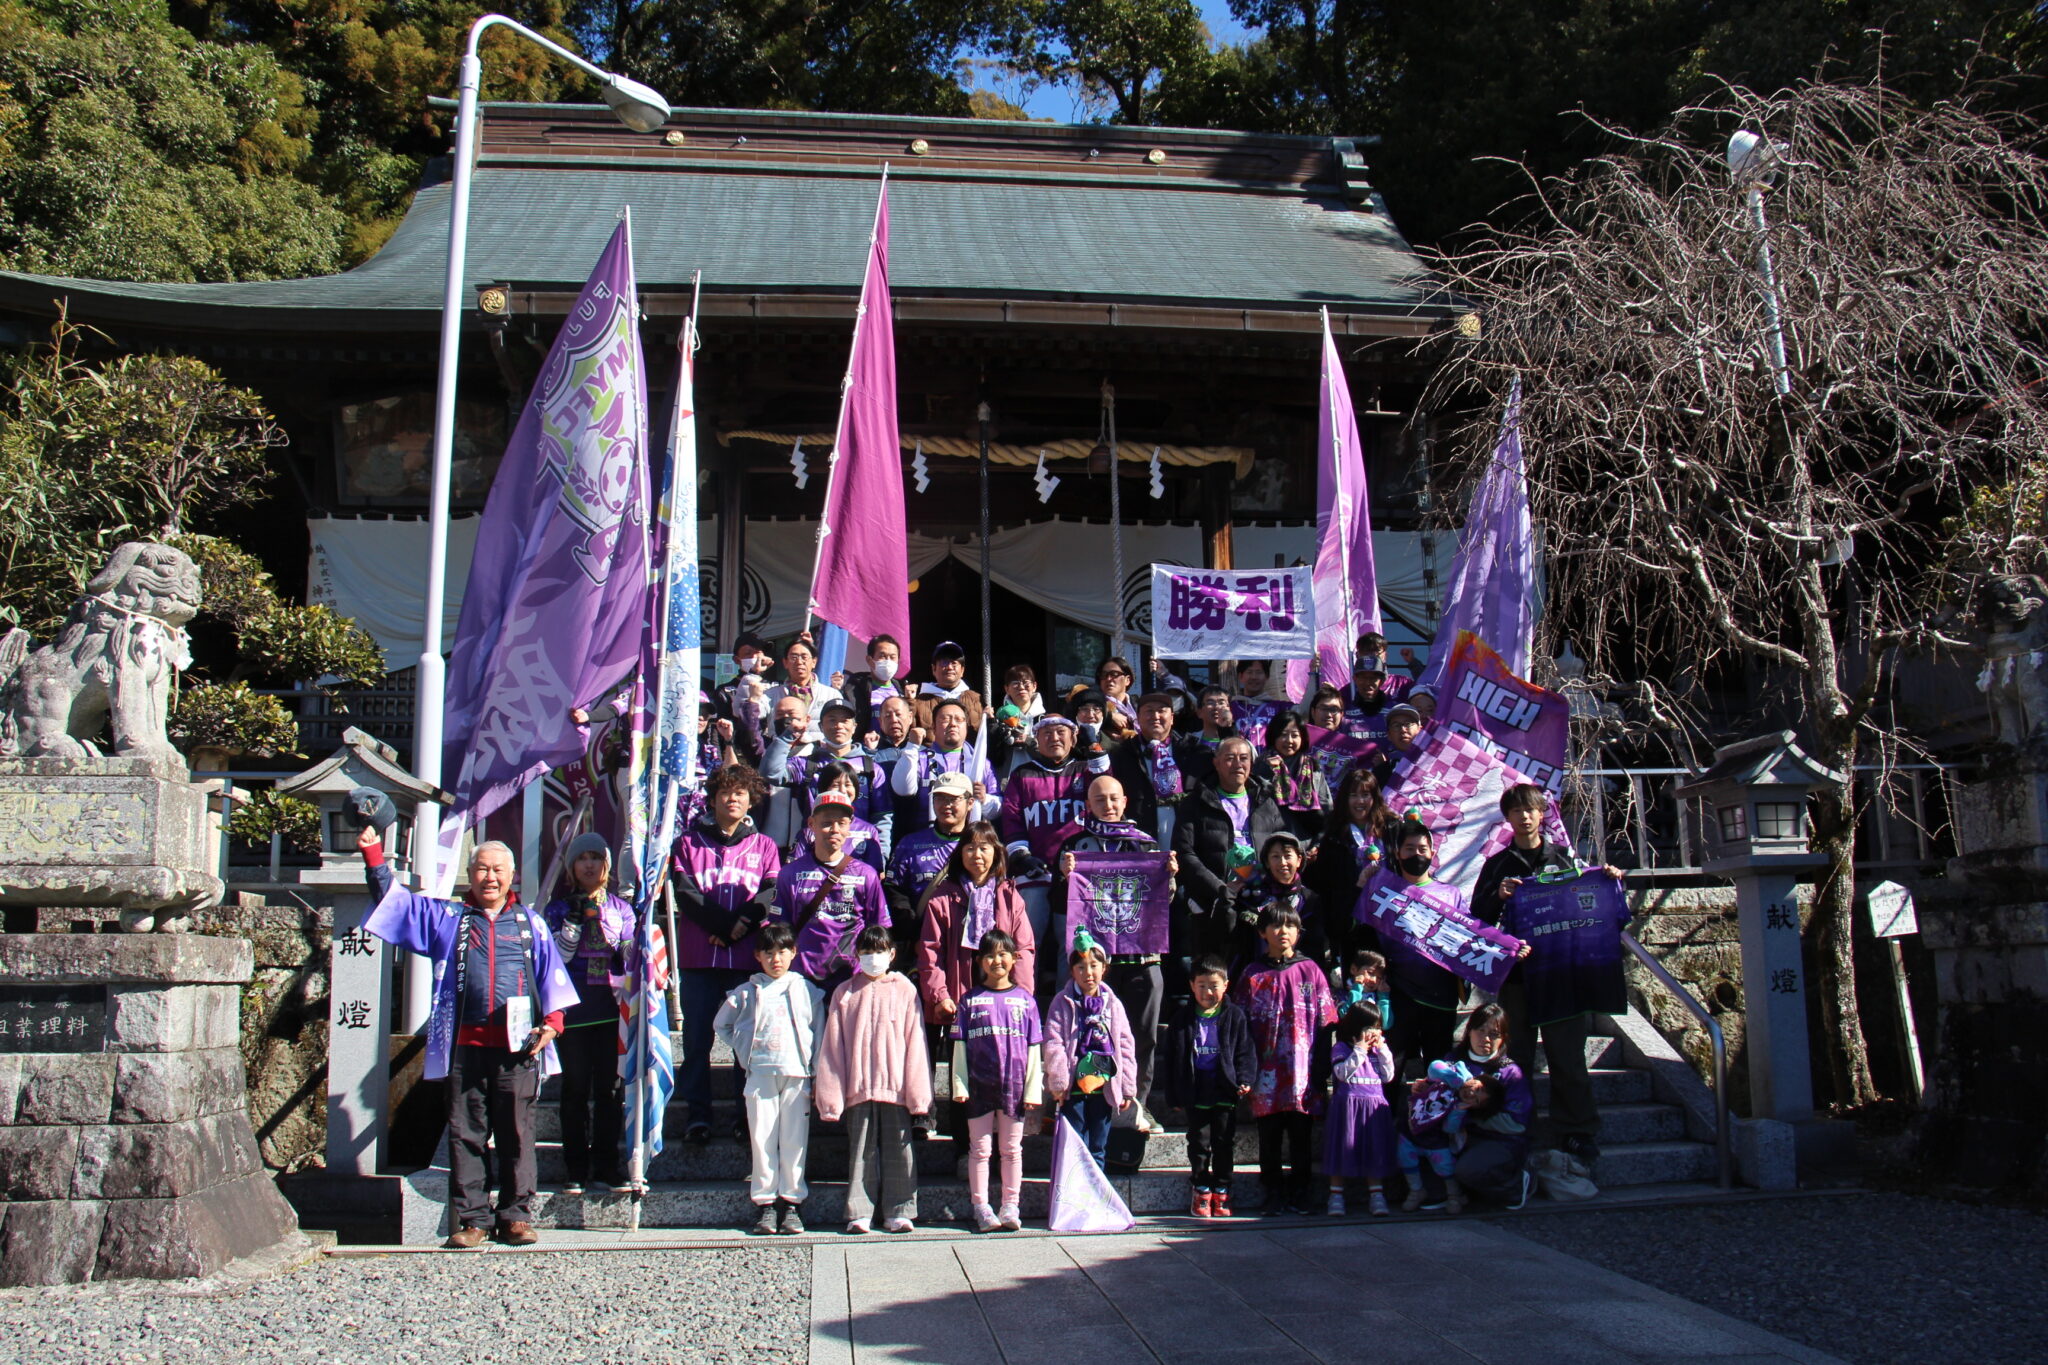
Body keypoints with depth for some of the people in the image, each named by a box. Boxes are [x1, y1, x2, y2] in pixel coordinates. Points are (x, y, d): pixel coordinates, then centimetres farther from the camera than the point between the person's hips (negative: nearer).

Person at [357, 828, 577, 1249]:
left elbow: (552, 975, 15)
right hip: (466, 1045, 0)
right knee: (465, 1135, 1)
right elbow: (392, 898, 13)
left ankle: (516, 1216, 9)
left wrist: (552, 1020, 2)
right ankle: (470, 1219, 8)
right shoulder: (446, 917, 16)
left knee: (517, 1134, 1)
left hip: (518, 1047, 0)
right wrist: (373, 855, 3)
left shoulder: (529, 923, 16)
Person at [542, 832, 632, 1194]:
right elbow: (556, 957, -2)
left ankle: (606, 1163, 8)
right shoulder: (559, 908, 7)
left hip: (611, 1007, 1)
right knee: (575, 1088, 0)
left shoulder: (620, 907, 11)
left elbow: (629, 955, 13)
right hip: (574, 1009, -1)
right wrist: (574, 920, -12)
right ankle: (575, 1167, 6)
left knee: (610, 1086, 0)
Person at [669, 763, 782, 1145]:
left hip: (749, 957, 0)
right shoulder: (688, 843, 11)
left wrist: (741, 925, -16)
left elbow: (770, 895, 1)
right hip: (698, 957, 0)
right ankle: (696, 1115, 7)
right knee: (697, 1038, 1)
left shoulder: (764, 847, 14)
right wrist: (728, 925, -13)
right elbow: (685, 892, -2)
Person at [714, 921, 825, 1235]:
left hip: (797, 1076, -1)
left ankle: (791, 1203, 7)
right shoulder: (746, 992, 9)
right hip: (759, 1076, 1)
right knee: (762, 1141, 0)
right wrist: (743, 1051, 8)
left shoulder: (806, 990, 8)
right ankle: (765, 1203, 6)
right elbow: (721, 1024, 20)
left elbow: (819, 1033, 8)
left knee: (794, 1141, 0)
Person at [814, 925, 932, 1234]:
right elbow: (832, 1046, 6)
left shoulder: (905, 990, 5)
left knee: (898, 1150, 3)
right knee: (861, 1152, 5)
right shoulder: (845, 993, 7)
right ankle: (859, 1213, 10)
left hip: (895, 1089, 0)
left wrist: (917, 1092, -3)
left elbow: (915, 1043, 2)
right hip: (858, 1089, 1)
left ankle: (898, 1211, 10)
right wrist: (831, 1094, 0)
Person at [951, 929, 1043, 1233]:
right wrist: (959, 1085, -4)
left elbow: (1034, 1048, 5)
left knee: (1012, 1148, 8)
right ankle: (981, 1207, 11)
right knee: (980, 1148, 4)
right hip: (979, 1085, 0)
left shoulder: (1024, 1000, 5)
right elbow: (959, 1045, 3)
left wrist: (1033, 1088, 0)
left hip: (1013, 1085, 1)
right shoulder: (971, 1000, 3)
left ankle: (1010, 1207, 16)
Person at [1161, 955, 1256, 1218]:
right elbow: (1173, 1059, 7)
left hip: (1225, 1091, 0)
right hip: (1195, 1093, 0)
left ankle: (1220, 1192, 17)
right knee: (1199, 1143, 5)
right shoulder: (1183, 1019, 3)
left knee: (1224, 1142, 5)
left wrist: (1245, 1080, -11)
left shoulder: (1235, 1016, 2)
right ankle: (1200, 1191, 18)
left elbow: (1245, 1052, 4)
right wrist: (1174, 1095, 4)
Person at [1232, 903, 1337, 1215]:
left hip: (1302, 1069, 0)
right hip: (1267, 1071, 0)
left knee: (1301, 1136, 6)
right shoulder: (1253, 976, 6)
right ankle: (1273, 1193, 14)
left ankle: (1299, 1193, 16)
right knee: (1269, 1137, 5)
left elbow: (1327, 1021, 6)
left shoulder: (1310, 971, 6)